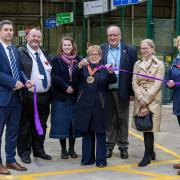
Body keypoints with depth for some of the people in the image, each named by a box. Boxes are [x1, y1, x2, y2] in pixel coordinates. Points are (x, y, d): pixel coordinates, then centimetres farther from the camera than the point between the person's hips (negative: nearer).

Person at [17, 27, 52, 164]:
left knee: (41, 126, 15)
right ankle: (24, 152, 14)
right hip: (28, 96, -6)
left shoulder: (44, 53, 16)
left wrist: (49, 92, 13)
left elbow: (50, 72, 19)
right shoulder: (21, 52, -5)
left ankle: (39, 150, 27)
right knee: (25, 126, 4)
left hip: (44, 97, 6)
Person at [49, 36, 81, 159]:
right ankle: (63, 149, 10)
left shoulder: (79, 60, 7)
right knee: (62, 123, -1)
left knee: (73, 123, 3)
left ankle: (72, 149, 15)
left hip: (75, 96, 2)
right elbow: (55, 77, -6)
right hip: (60, 97, -1)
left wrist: (73, 88, -12)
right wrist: (66, 87, -14)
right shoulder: (56, 60, 3)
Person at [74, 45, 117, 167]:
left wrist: (111, 72, -31)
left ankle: (101, 159, 8)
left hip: (99, 104, -2)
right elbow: (76, 75, -9)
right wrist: (80, 66, -29)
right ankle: (87, 158, 18)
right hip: (85, 103, 2)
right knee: (86, 131, 9)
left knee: (100, 132, 2)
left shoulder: (104, 69, 4)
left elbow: (113, 80, -10)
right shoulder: (84, 68, 10)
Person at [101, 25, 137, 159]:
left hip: (122, 91, -1)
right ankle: (109, 145, 22)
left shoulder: (130, 50, -1)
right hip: (106, 91, 1)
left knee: (122, 119, 9)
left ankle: (123, 147, 20)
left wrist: (133, 91, -6)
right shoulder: (101, 50, 5)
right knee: (109, 119, 10)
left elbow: (134, 71, -3)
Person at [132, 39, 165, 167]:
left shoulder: (159, 64, -2)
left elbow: (157, 84, -9)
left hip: (153, 100, -4)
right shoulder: (137, 64, 11)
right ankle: (151, 153, 24)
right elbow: (134, 83, 5)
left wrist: (146, 100, -14)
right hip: (140, 100, 4)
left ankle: (147, 156, 4)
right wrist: (140, 98, -9)